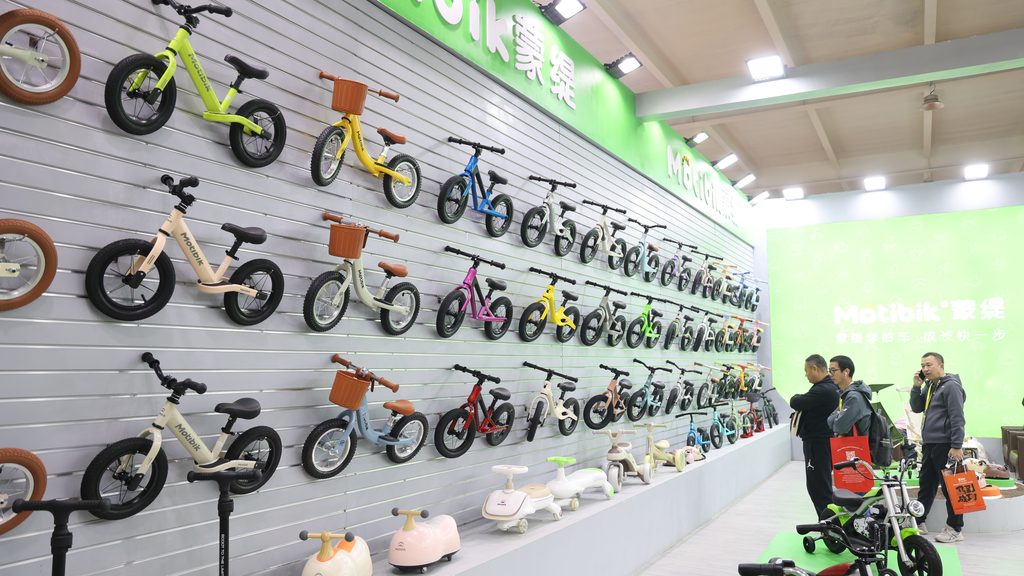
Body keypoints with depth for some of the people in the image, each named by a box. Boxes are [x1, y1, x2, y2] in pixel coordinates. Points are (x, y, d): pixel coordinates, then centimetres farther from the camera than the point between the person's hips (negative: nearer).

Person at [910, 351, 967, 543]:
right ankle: (917, 522, 23)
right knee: (926, 484, 15)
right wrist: (917, 387, 2)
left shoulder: (951, 386, -11)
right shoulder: (929, 386, 16)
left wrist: (957, 446, -21)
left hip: (945, 445, -9)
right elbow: (916, 408, 15)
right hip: (929, 444, 9)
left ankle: (955, 529, 6)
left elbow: (957, 418, -16)